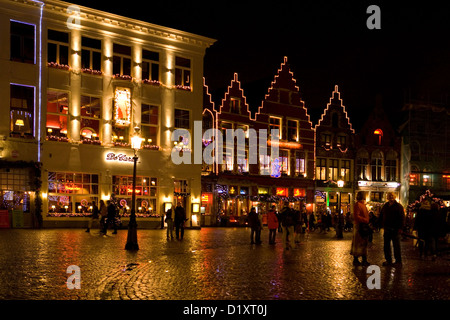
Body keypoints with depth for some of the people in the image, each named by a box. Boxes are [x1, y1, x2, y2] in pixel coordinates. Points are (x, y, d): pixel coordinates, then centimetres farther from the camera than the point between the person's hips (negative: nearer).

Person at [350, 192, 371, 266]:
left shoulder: (363, 204, 18)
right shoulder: (357, 204, -12)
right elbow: (356, 216, -20)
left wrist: (367, 222, 10)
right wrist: (365, 221, -21)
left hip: (364, 226, 10)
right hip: (359, 226, -10)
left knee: (364, 243, 11)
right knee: (358, 244, -3)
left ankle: (364, 260, 16)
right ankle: (355, 260, 3)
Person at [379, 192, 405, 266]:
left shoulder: (398, 206, -4)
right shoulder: (385, 206, 11)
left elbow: (402, 218, -8)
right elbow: (381, 216, 20)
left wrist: (400, 228, -15)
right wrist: (382, 225, 9)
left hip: (395, 229, -5)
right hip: (387, 229, 5)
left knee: (396, 246, 0)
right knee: (386, 246, 9)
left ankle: (398, 261, 8)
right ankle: (388, 260, 18)